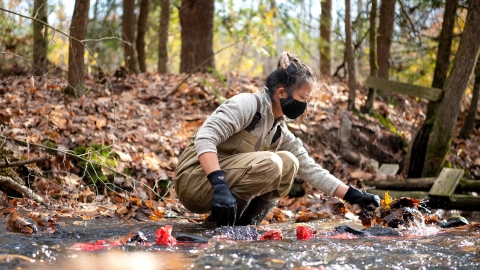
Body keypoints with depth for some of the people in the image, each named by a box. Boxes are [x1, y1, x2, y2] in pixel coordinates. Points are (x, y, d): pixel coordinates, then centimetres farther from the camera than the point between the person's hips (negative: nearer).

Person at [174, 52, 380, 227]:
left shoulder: (280, 131, 9)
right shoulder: (248, 104, -15)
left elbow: (311, 170, 11)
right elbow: (204, 138, -27)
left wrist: (353, 195, 2)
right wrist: (220, 186, -38)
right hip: (196, 179, -8)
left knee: (289, 163, 0)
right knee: (269, 163, -27)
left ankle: (242, 222, -3)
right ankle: (221, 223, -14)